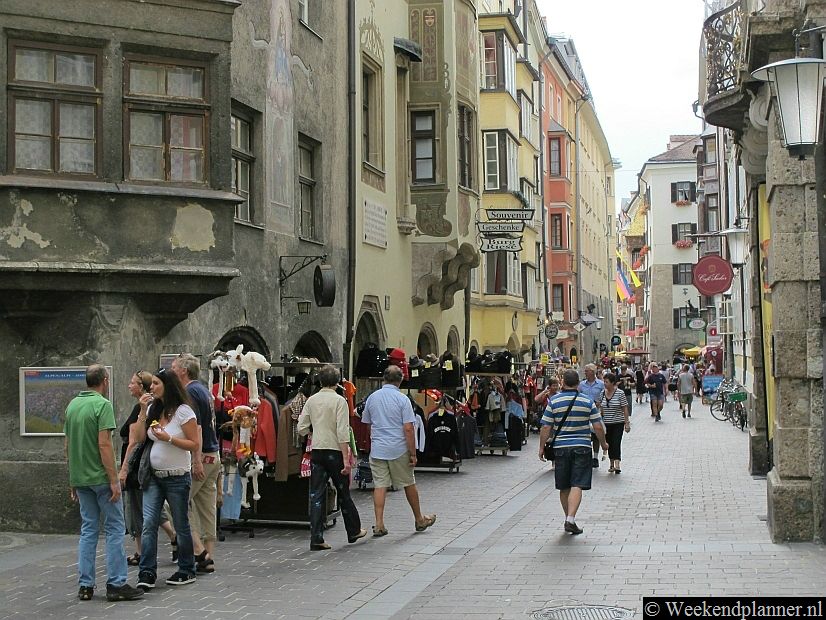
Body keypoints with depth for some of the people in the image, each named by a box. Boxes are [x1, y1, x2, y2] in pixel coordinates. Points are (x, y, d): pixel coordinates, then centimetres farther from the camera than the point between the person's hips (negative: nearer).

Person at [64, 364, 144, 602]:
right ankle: (116, 584, 0)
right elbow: (104, 444, -19)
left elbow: (67, 445, 14)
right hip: (100, 477, -7)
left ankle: (85, 586, 11)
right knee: (114, 529, 0)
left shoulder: (72, 405, 10)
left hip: (80, 478, 7)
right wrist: (114, 480, -16)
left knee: (88, 529, 12)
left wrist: (72, 479, 20)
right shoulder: (102, 405, -13)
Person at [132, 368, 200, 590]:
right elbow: (139, 437, 5)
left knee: (181, 526, 7)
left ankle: (187, 571, 20)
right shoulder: (153, 409, 9)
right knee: (148, 523, -7)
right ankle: (147, 573, -6)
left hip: (177, 477, -5)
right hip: (153, 477, 5)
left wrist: (169, 438, -20)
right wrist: (143, 411, -2)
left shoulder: (183, 411, -10)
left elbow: (195, 444, -11)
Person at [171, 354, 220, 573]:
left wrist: (197, 460, -23)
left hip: (201, 457, -9)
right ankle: (208, 559, 12)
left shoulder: (190, 393, -13)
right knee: (208, 508, 10)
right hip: (213, 455, 9)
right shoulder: (203, 389, 17)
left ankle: (199, 551, -5)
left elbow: (196, 428, -20)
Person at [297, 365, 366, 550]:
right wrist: (346, 459, -14)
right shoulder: (339, 401, -9)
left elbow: (301, 429, 4)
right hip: (335, 451, -3)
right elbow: (343, 432, -15)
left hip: (316, 451, 3)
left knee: (316, 494, 3)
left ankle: (316, 538, -1)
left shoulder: (311, 400, 4)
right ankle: (354, 531, 26)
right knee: (343, 493, 11)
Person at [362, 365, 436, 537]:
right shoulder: (402, 399, -10)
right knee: (409, 484, 11)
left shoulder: (372, 398, 4)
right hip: (399, 450, -3)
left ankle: (379, 524, -3)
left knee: (379, 486, 3)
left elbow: (366, 423, 14)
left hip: (377, 450, 3)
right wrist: (413, 453, -8)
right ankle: (419, 520, 25)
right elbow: (408, 429, -13)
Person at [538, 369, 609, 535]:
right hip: (582, 447, -1)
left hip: (560, 448, 1)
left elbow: (546, 428, -4)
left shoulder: (554, 401, -2)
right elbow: (598, 427, -1)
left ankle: (569, 519, 23)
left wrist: (542, 447, 7)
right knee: (577, 485, -6)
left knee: (564, 488, 12)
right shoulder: (588, 401, 0)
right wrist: (603, 443, 15)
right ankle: (571, 519, -20)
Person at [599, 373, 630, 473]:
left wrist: (627, 423, -8)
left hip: (618, 423, -4)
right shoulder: (602, 393, 3)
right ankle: (612, 464, 22)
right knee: (609, 444, 10)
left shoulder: (620, 393, -9)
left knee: (616, 443, -14)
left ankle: (617, 464, -20)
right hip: (606, 424, 4)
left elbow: (625, 409, -6)